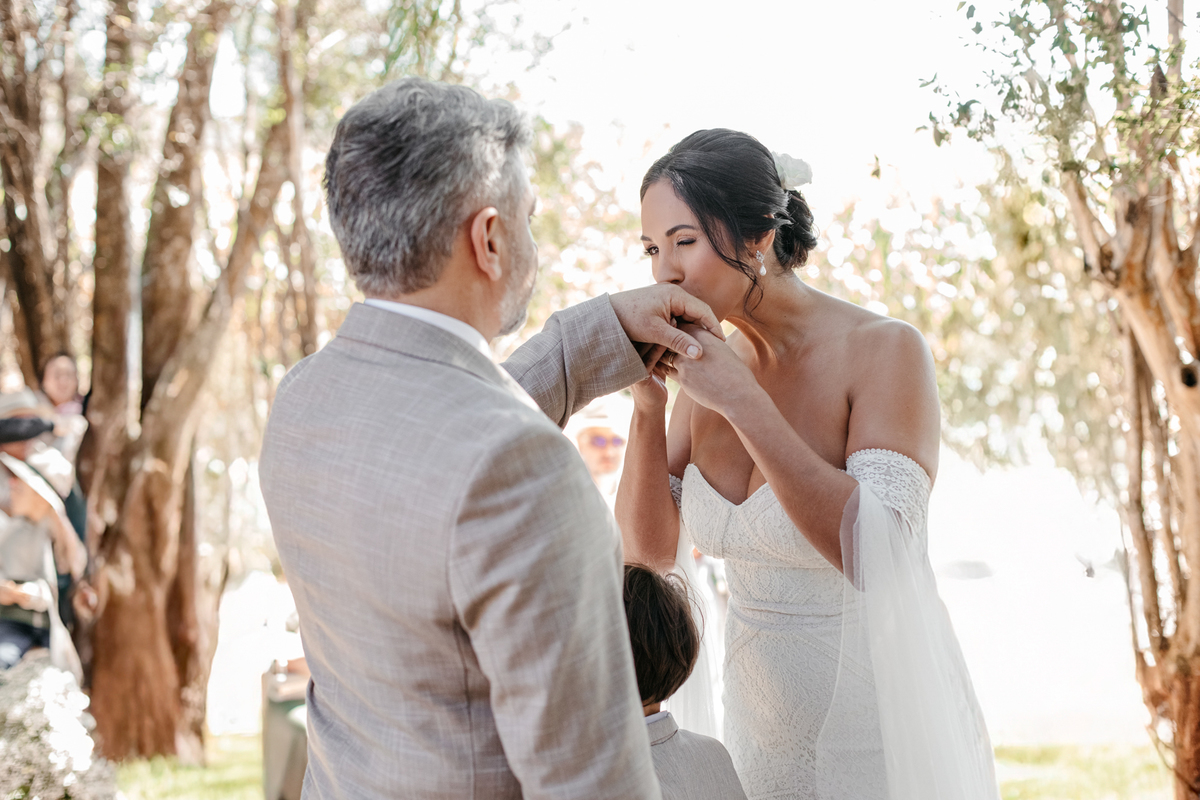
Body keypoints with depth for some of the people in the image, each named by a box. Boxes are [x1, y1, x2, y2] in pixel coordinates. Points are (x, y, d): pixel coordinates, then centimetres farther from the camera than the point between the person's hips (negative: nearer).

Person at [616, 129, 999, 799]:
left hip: (882, 734, -5)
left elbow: (879, 557, -28)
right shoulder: (711, 366, -2)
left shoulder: (885, 351, -17)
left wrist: (742, 403, -29)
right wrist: (648, 408, -14)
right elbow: (652, 551, 0)